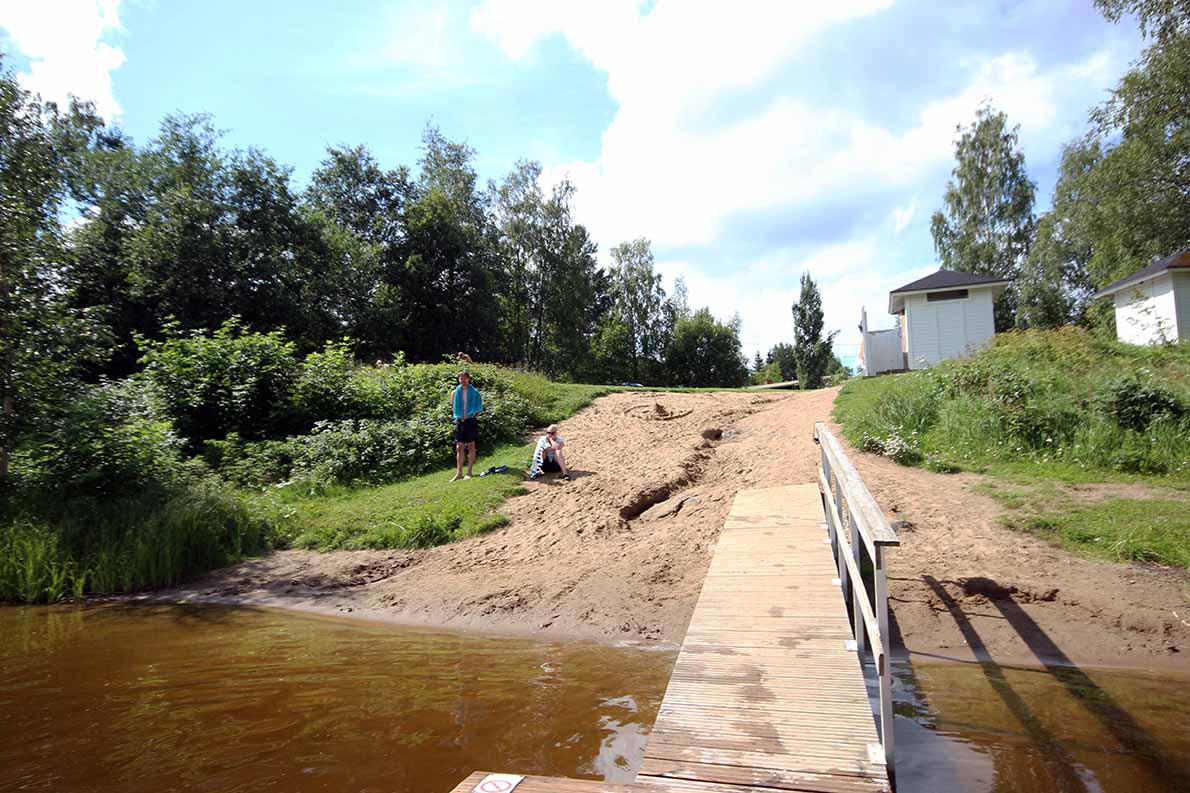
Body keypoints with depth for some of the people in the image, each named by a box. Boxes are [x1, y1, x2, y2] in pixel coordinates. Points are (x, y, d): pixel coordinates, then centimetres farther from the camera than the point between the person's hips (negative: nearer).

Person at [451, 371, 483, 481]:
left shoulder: (474, 392, -1)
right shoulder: (456, 392, 7)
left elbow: (479, 407, 3)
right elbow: (453, 407, 17)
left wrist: (474, 415, -6)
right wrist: (457, 416, 7)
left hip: (471, 421, -3)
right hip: (460, 421, 3)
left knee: (470, 446, 3)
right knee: (459, 447, 3)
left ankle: (469, 472, 8)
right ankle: (459, 473, 5)